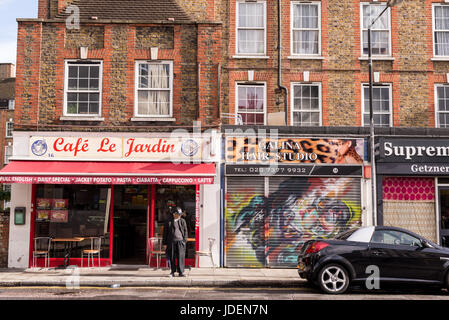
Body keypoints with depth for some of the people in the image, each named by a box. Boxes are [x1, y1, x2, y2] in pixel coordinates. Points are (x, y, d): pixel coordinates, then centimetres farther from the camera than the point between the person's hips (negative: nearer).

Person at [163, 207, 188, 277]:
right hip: (171, 242, 0)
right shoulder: (168, 222, 8)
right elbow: (165, 233, 10)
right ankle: (172, 272, 11)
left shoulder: (182, 221, 10)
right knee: (172, 257, 2)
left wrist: (185, 240, -1)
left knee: (180, 257, -4)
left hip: (180, 241, 0)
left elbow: (185, 231, 9)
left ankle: (181, 272, 1)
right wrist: (165, 243, 6)